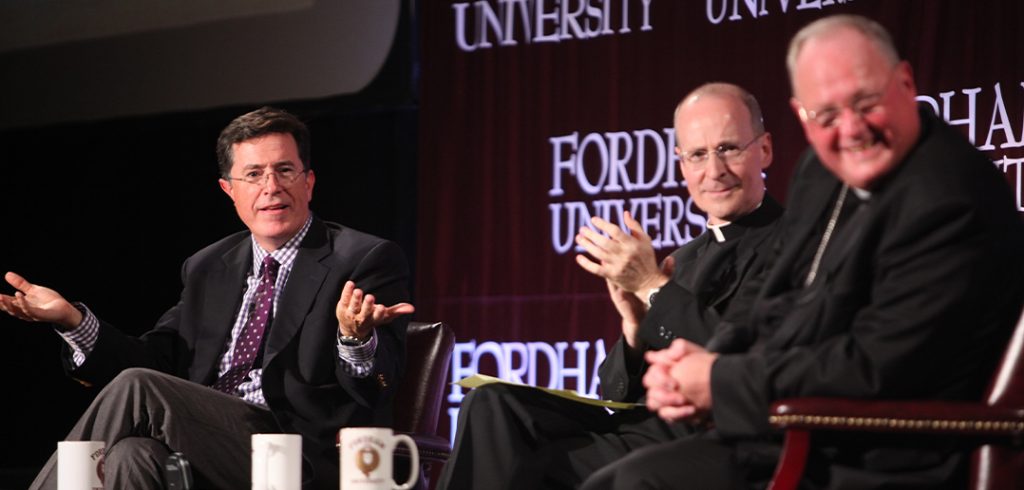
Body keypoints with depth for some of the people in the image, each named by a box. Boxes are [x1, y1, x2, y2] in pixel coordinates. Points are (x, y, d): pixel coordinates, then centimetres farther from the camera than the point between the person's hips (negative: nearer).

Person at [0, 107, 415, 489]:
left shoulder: (369, 261, 3)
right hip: (206, 448, 5)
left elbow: (376, 391, -8)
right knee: (134, 453, -33)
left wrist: (357, 337, -32)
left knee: (135, 388, -22)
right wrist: (73, 320, 0)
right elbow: (158, 362, 16)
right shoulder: (207, 269, 23)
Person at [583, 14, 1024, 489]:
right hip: (793, 432, 9)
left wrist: (722, 381, -14)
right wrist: (704, 361, -2)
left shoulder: (948, 200, -19)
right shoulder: (824, 171, 11)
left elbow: (875, 369, -23)